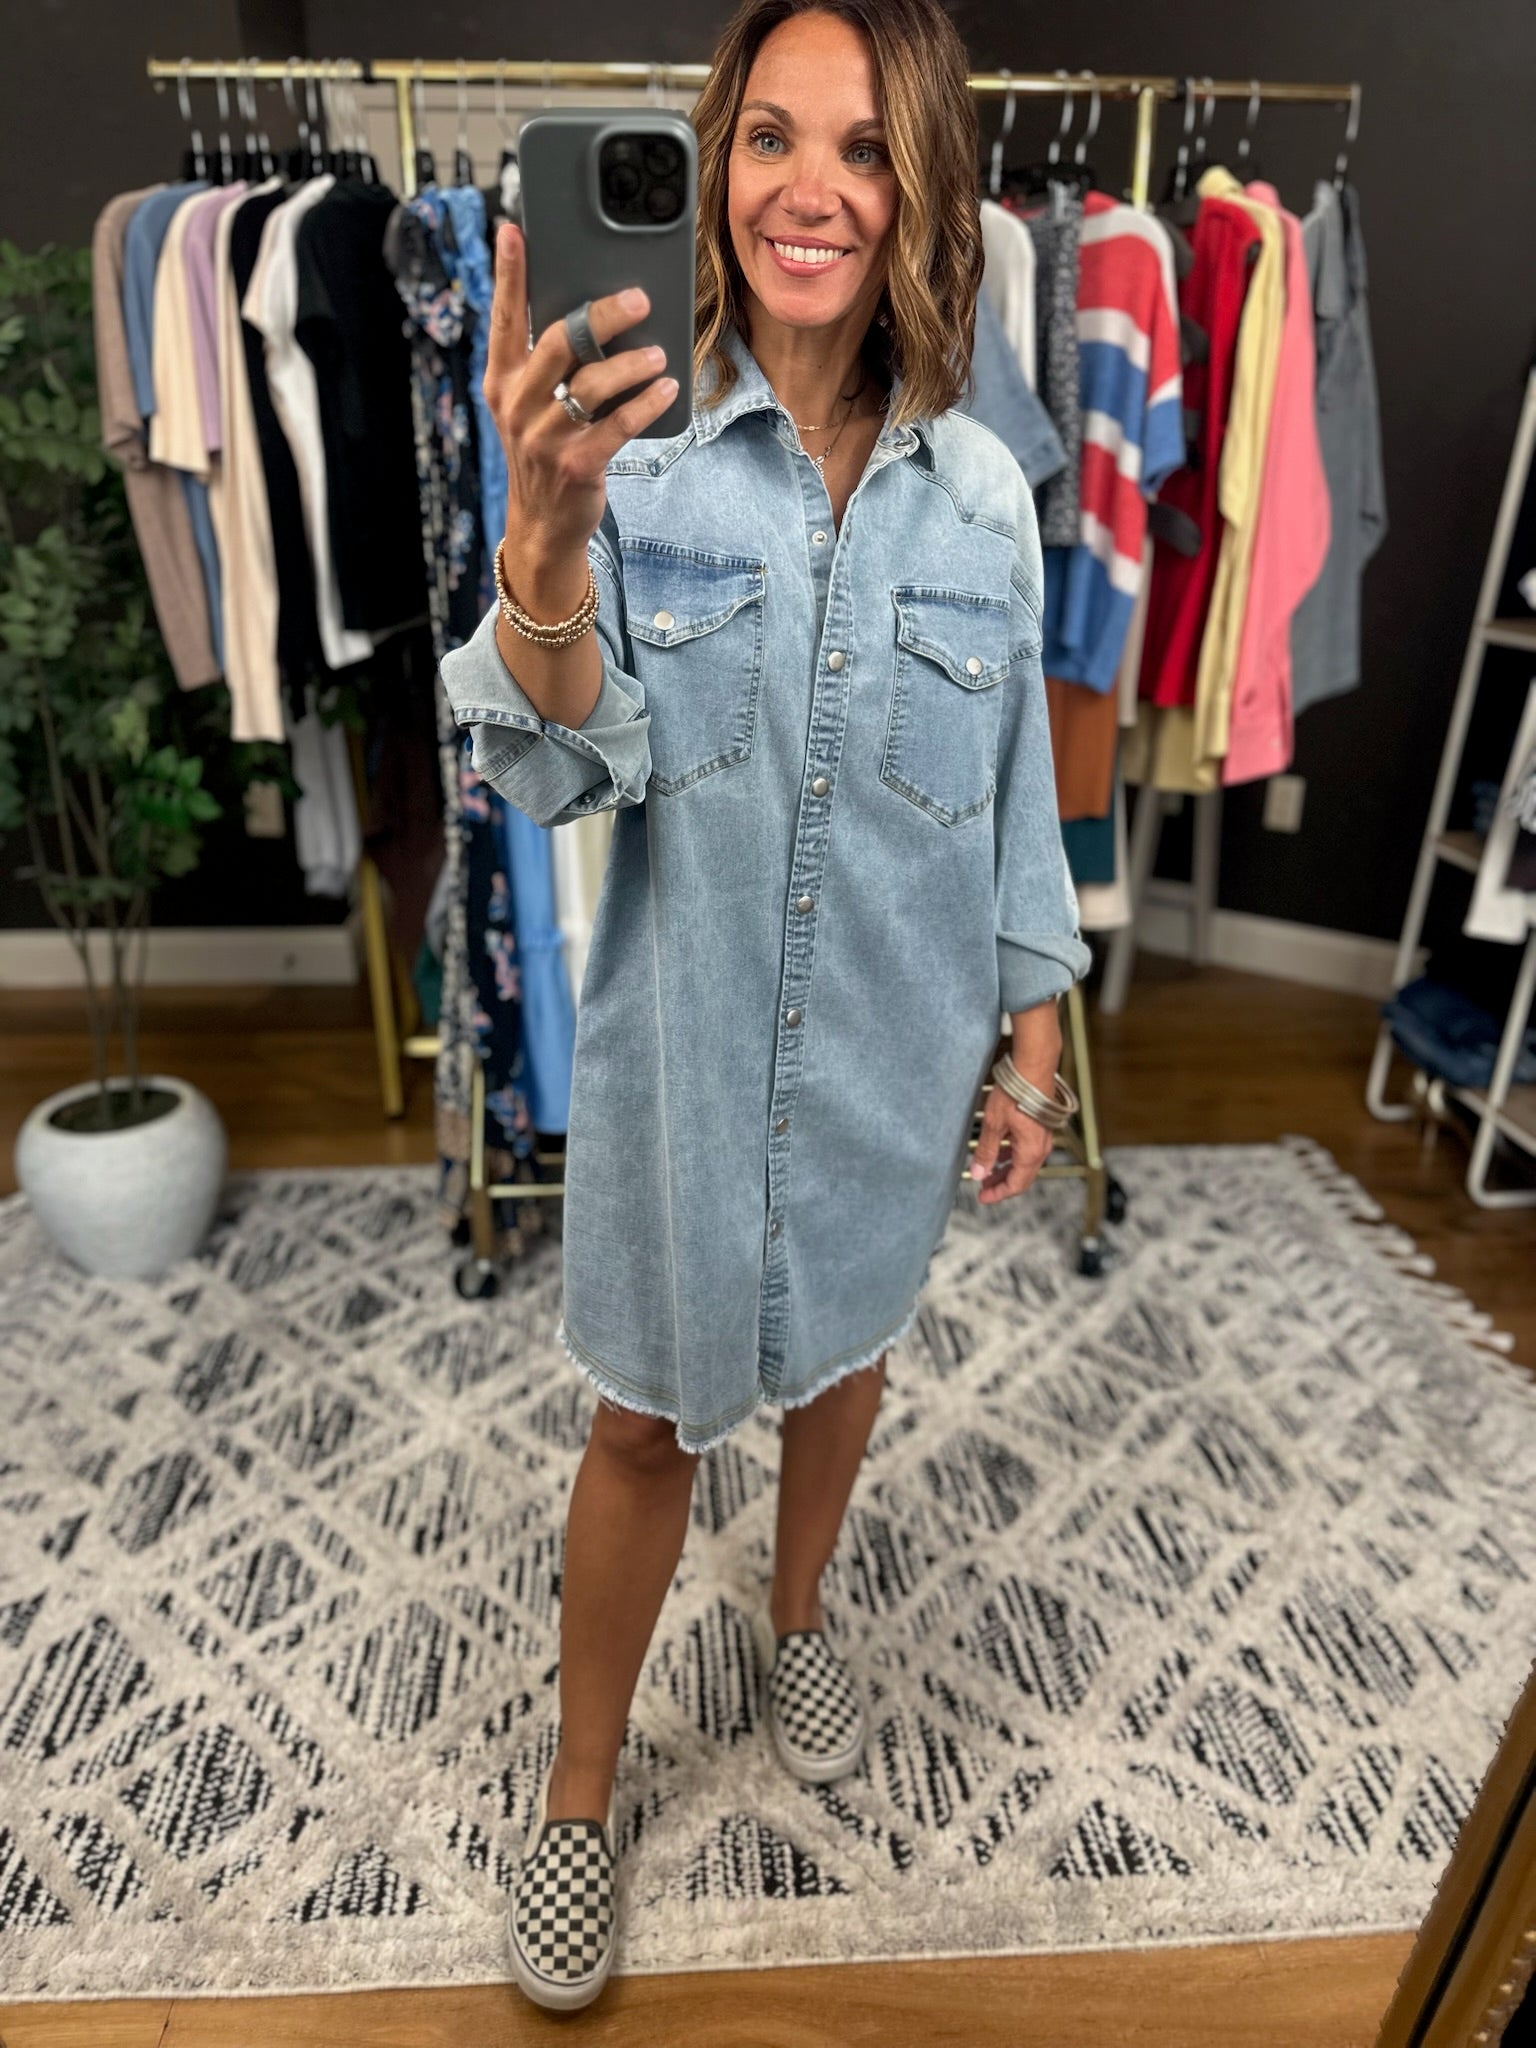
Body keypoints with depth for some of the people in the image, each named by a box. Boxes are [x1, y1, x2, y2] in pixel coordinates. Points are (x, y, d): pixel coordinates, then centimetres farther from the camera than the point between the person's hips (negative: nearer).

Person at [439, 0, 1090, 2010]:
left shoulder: (984, 492, -4)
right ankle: (582, 1789, 39)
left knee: (843, 1347, 24)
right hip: (685, 1050, -2)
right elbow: (559, 771, -21)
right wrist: (548, 534, -40)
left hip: (898, 1053, 3)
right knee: (649, 1416, 12)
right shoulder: (637, 448, -12)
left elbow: (1018, 795, 2)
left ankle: (798, 1615, 57)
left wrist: (1034, 1053, 4)